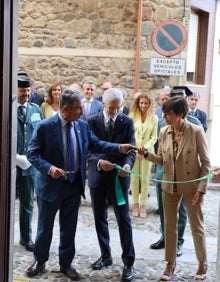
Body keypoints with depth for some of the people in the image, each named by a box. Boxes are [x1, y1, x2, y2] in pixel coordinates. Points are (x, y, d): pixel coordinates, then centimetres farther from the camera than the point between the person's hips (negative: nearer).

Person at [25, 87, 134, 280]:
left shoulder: (83, 125, 0)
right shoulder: (45, 126, -14)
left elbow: (96, 144, 4)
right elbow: (32, 154, -12)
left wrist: (119, 148, -9)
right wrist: (49, 168, -26)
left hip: (74, 185, 4)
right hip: (51, 185, -4)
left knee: (69, 227, 14)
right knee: (45, 226, 12)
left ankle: (66, 263, 30)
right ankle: (40, 261, 31)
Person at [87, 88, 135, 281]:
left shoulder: (127, 122, -2)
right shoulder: (92, 121, -1)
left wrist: (127, 164, -26)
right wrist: (98, 162, -23)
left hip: (119, 176, -2)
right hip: (98, 175, 2)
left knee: (123, 219, -1)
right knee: (100, 218, 12)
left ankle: (128, 262, 9)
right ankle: (105, 256, 29)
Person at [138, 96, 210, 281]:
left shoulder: (196, 131, -16)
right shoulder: (164, 132, -2)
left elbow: (206, 163, -12)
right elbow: (162, 160, 4)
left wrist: (202, 188, -15)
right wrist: (147, 154, -14)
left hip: (192, 185, -4)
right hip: (170, 185, 4)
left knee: (197, 226, 10)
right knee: (170, 226, 12)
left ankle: (203, 264, 29)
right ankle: (171, 263, 28)